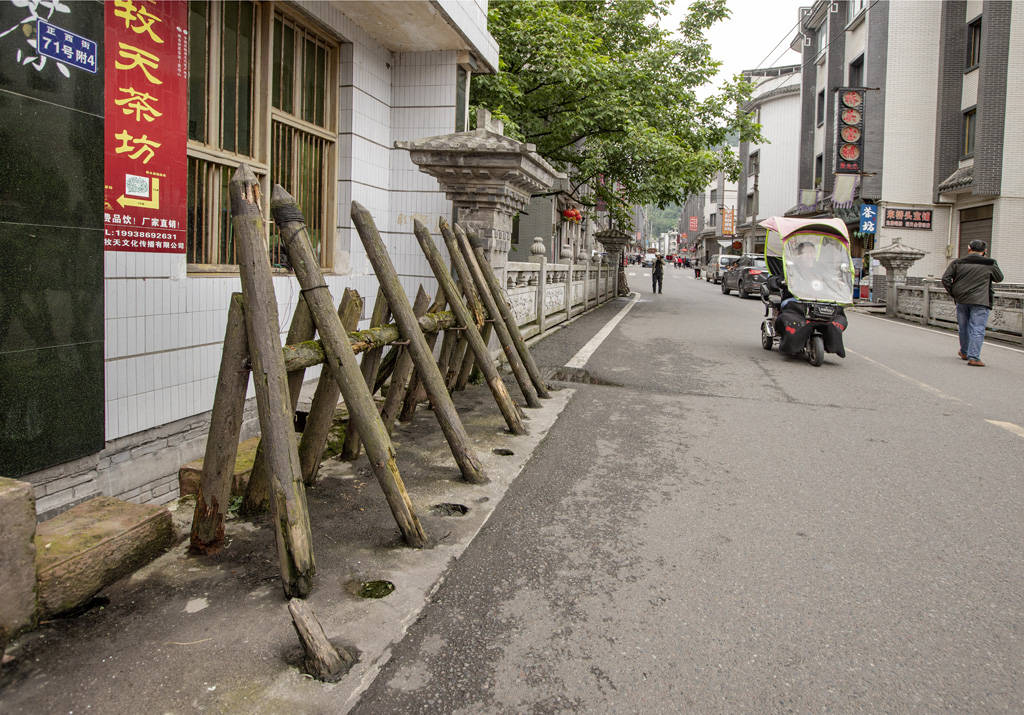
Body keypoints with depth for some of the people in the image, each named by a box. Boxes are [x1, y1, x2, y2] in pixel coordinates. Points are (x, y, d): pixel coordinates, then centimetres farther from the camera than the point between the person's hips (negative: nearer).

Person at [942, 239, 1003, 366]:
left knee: (964, 328, 17)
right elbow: (999, 278, 16)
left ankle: (964, 352, 33)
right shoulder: (990, 264, 1)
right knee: (977, 329, -4)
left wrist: (953, 293, 8)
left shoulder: (958, 262, 5)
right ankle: (973, 357, -12)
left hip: (961, 300, 3)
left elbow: (945, 279, -1)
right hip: (980, 301, -3)